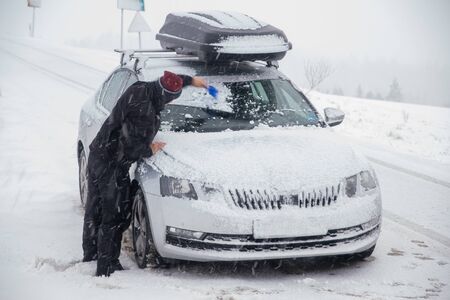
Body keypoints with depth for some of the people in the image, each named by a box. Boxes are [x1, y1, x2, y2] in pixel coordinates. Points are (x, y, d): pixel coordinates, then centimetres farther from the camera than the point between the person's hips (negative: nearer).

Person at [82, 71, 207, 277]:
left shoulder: (141, 88, 0)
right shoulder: (143, 112, -27)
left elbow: (167, 82, 23)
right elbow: (131, 148, -26)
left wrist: (190, 80, 32)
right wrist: (150, 150, -7)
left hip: (97, 154, 10)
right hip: (112, 165, -10)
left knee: (95, 211, 19)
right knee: (115, 217, -1)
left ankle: (90, 256, 33)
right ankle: (106, 268, 3)